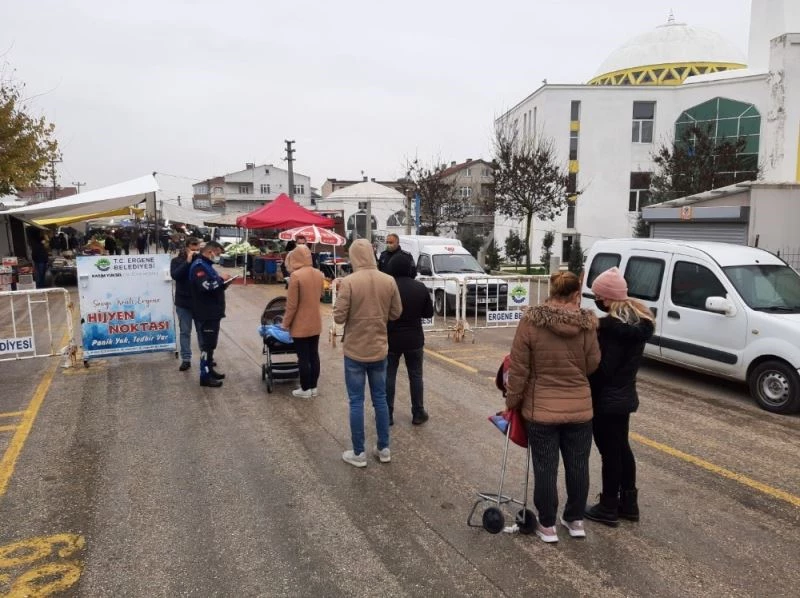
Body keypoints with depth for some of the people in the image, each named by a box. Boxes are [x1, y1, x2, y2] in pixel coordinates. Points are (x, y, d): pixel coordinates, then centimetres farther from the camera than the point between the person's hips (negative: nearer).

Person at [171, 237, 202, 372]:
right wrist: (188, 261, -24)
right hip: (183, 302, -1)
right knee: (185, 332, 7)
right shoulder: (177, 260, -2)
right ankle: (186, 359, 14)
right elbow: (175, 275, -20)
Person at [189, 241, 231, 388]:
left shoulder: (206, 265, 18)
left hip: (212, 312, 10)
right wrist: (221, 279, -17)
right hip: (205, 314, -10)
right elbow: (206, 286, -30)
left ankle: (209, 370, 26)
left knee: (210, 344, 17)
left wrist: (223, 283, 5)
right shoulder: (199, 266, -15)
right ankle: (205, 376, 1)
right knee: (206, 344, -5)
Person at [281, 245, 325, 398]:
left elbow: (292, 304, -16)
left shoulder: (296, 275, -18)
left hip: (301, 325, -6)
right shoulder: (319, 274, 1)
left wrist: (285, 323, -6)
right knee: (314, 355, 13)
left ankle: (305, 389, 13)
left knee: (303, 357, 4)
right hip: (316, 323, 6)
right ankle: (313, 387, 22)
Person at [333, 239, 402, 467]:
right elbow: (396, 313, 4)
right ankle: (384, 449, 25)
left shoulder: (349, 282, -16)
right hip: (379, 349, 4)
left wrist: (339, 299, 3)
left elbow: (339, 317, -15)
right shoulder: (389, 281, -4)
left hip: (355, 350, -4)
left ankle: (358, 453, 15)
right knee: (380, 399, 15)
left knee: (356, 402, 6)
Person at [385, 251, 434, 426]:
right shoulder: (420, 287, -5)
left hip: (391, 339, -2)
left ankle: (387, 415, 12)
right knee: (415, 376, 12)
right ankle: (418, 413, 18)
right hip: (414, 339, 2)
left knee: (389, 376, 7)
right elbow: (429, 313, 3)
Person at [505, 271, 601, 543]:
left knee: (545, 468, 9)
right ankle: (575, 520, 32)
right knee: (578, 466, 17)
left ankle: (547, 525, 21)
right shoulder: (587, 324, -7)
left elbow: (519, 369, -9)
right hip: (580, 408, 2)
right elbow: (592, 365, 1)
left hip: (541, 409, -2)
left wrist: (512, 401, 3)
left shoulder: (530, 322, -12)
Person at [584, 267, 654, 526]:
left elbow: (602, 368, -23)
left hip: (606, 399, -9)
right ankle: (629, 503, 32)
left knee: (610, 452, 3)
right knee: (621, 448, 20)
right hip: (625, 395, 9)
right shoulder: (639, 319, 5)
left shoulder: (611, 326, -24)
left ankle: (608, 509, 18)